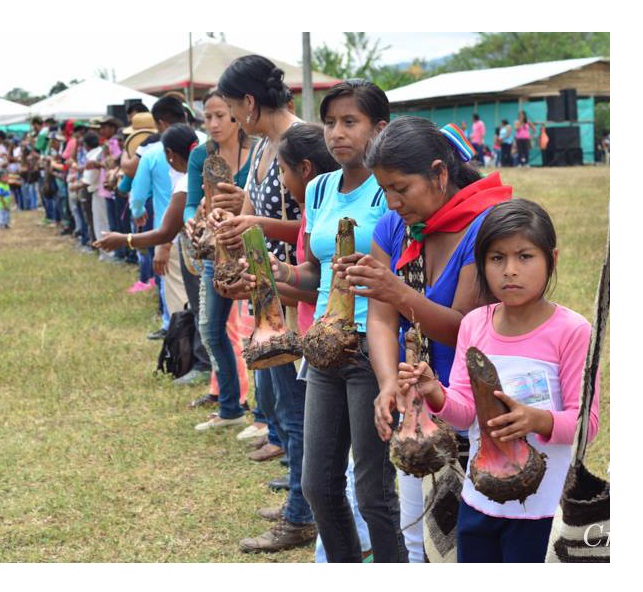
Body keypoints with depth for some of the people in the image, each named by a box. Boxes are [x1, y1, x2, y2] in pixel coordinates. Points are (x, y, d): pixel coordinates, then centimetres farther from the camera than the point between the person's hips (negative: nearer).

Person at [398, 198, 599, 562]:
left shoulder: (571, 331, -14)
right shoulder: (475, 324, 2)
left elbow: (586, 421, -14)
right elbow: (465, 410, 0)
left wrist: (538, 420, -33)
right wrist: (436, 395, -21)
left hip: (541, 506, -5)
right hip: (479, 497, 5)